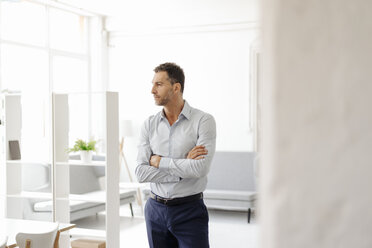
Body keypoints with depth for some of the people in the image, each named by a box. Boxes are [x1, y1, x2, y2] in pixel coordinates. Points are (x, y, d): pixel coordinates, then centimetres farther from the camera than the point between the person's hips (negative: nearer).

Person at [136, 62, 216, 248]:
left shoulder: (203, 121, -8)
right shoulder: (149, 125, 4)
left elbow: (200, 168, -20)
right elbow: (141, 173, -5)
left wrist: (159, 161, -11)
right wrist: (183, 166, -13)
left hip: (189, 211, -4)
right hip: (156, 210, 4)